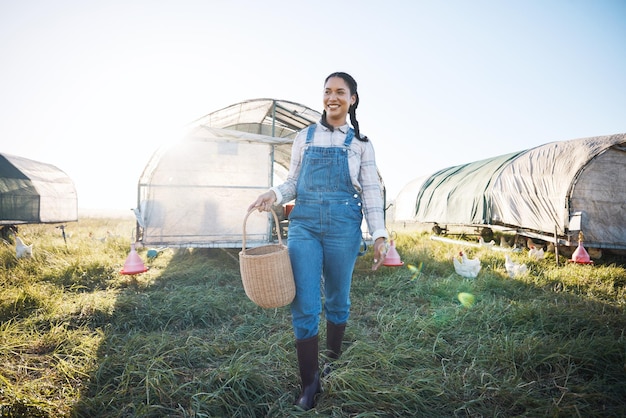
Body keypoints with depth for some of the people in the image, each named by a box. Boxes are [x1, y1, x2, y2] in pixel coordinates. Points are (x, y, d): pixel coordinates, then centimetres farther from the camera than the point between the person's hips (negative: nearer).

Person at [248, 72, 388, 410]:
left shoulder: (360, 143, 8)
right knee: (304, 306, -3)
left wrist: (379, 235, -3)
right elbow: (293, 182, 13)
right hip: (304, 225, 1)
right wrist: (274, 194, -8)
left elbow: (371, 191, 4)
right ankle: (310, 383, 12)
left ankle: (333, 363, 34)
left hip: (344, 226, 0)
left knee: (337, 299, 11)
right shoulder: (305, 137, 11)